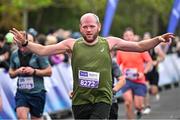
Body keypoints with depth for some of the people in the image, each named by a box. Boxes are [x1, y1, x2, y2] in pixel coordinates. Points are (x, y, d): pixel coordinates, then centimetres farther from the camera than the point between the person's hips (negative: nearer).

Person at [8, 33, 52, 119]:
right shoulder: (15, 54, 6)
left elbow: (49, 72, -4)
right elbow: (11, 73, 16)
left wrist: (34, 71, -17)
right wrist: (17, 72, -7)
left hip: (37, 92, -3)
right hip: (21, 92, 3)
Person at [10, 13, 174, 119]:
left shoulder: (109, 43, 3)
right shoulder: (72, 44, 2)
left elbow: (139, 47, 6)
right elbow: (43, 50, -1)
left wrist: (157, 40, -8)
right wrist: (25, 43, -15)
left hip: (102, 99, -2)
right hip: (80, 100, 2)